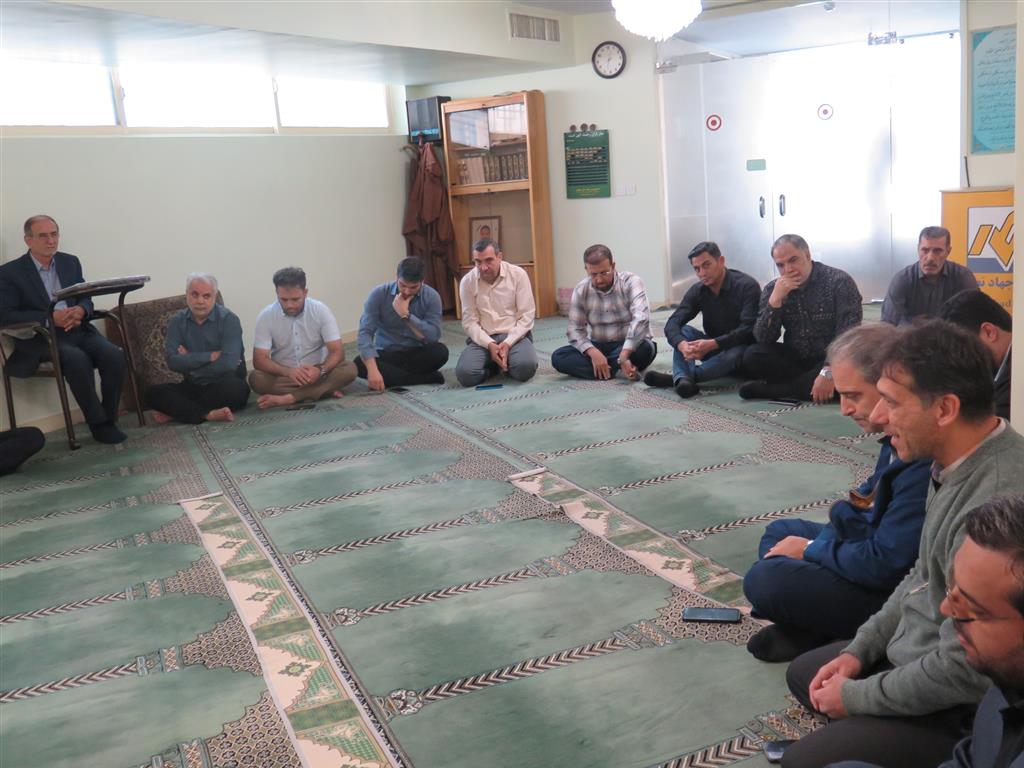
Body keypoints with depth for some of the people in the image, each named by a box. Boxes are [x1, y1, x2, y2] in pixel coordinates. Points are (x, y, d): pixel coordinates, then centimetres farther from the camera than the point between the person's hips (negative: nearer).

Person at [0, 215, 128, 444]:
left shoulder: (71, 262, 16)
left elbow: (86, 298, 16)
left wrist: (81, 311, -10)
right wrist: (50, 318, -19)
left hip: (78, 330, 4)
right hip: (41, 338, -4)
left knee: (115, 356, -24)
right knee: (77, 359, -35)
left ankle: (109, 420, -11)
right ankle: (98, 423, -21)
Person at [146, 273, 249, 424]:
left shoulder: (229, 319, -10)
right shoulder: (177, 322, 2)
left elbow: (229, 364, -22)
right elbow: (172, 361, -12)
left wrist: (190, 361, -10)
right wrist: (210, 356, -18)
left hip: (223, 386, -3)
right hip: (193, 387, 3)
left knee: (235, 388, -36)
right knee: (154, 393, -18)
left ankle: (176, 411, -20)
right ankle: (208, 414, -31)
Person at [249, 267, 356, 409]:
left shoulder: (321, 310, -10)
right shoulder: (265, 316, -11)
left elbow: (337, 352, -12)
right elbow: (259, 360, -14)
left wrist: (320, 370, -33)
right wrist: (288, 372, -32)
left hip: (316, 373, 0)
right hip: (284, 375, 0)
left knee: (349, 369, -27)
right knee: (256, 379, -30)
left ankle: (287, 398, -30)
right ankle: (324, 390, -27)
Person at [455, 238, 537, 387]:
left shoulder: (518, 274, -5)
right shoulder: (467, 281, -1)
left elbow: (526, 316, -6)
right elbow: (470, 321, -4)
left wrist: (507, 343, -18)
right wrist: (489, 344, -20)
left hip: (515, 335, -1)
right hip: (482, 338, 1)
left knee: (525, 367, -32)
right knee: (465, 374, -26)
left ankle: (506, 363, 5)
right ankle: (492, 365, 7)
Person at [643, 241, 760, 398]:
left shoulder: (747, 286, -18)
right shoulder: (697, 290, -3)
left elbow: (748, 329, -28)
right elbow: (672, 323, -14)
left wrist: (711, 344, -40)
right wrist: (682, 345, -38)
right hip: (713, 349, 5)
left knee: (735, 353, -38)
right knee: (682, 332, -15)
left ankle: (676, 378, -36)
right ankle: (683, 381, -40)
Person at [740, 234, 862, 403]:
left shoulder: (839, 281, -13)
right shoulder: (772, 289, -1)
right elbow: (763, 339, -10)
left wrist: (828, 372, -36)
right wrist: (775, 299, -23)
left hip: (830, 360, -3)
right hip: (795, 359, 3)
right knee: (752, 356, -22)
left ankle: (766, 389, -24)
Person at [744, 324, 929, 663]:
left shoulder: (924, 460, -31)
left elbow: (885, 565, -29)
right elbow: (873, 499, 14)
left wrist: (812, 549, -12)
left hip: (891, 593, -11)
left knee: (763, 580, -24)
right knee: (779, 532, 22)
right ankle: (808, 628, 1)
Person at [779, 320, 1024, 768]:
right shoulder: (955, 462, -2)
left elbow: (961, 672, -29)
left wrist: (855, 696, -14)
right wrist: (858, 650, 6)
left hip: (958, 711, -9)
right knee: (803, 674, 21)